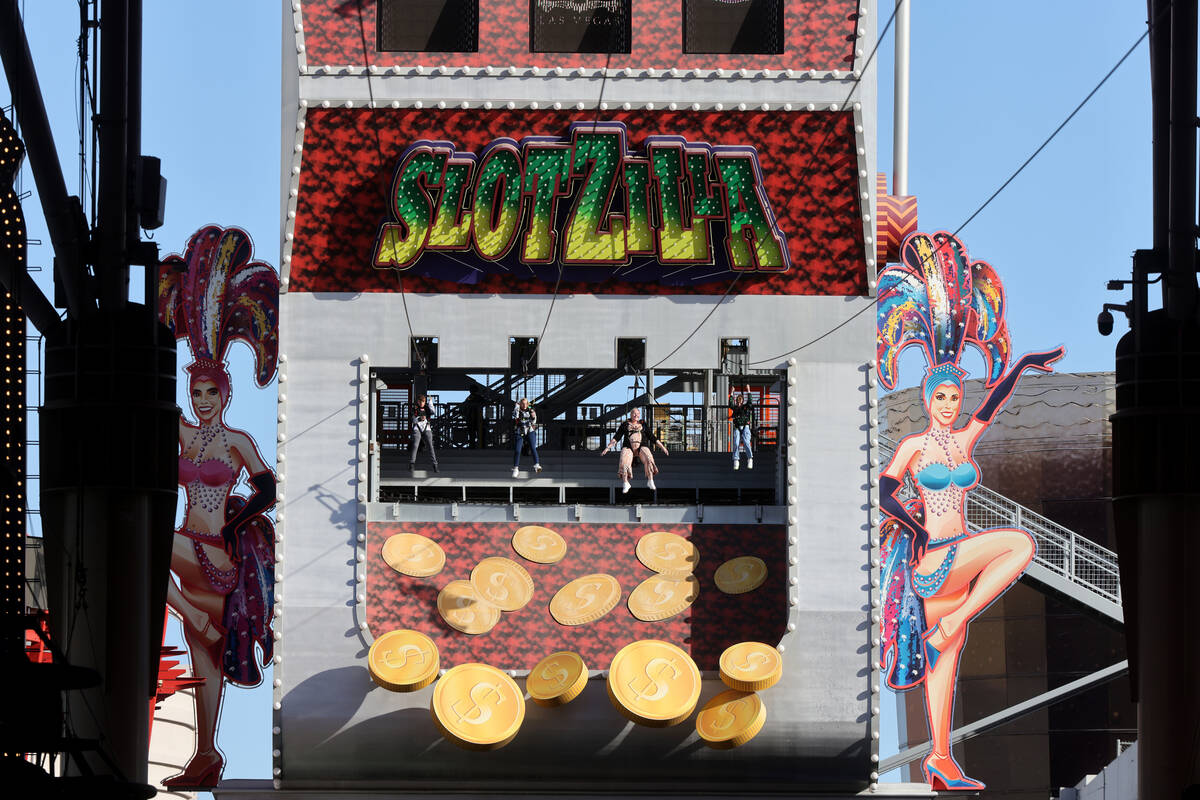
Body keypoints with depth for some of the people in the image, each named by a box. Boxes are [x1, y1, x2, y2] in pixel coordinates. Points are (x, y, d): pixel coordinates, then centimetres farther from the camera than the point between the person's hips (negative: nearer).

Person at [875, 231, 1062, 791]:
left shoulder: (965, 441, 12)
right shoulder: (913, 446, 0)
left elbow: (993, 401, 4)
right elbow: (884, 491, 0)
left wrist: (1021, 366, -8)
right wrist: (909, 522, -15)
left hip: (955, 558, 6)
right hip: (930, 559, -6)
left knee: (947, 657, 4)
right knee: (1020, 543, -21)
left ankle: (940, 760, 5)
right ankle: (950, 625, -18)